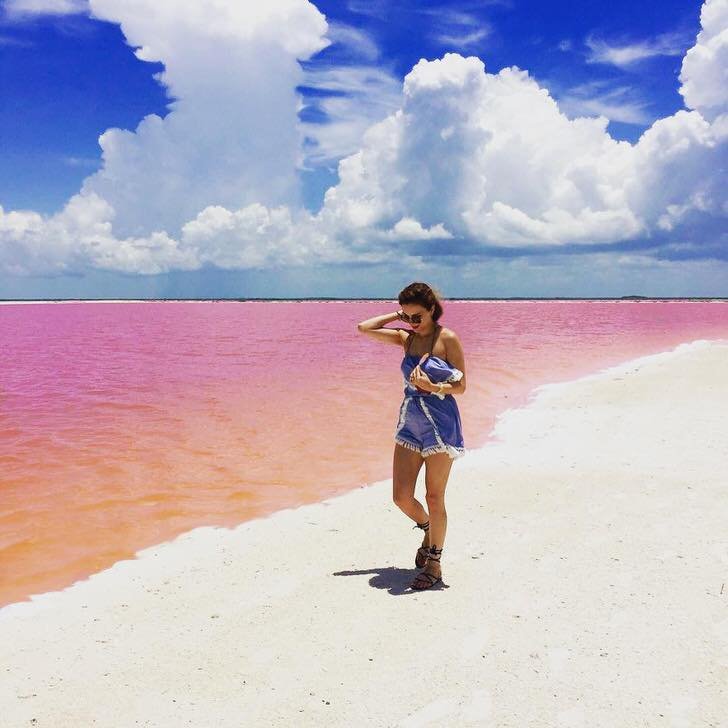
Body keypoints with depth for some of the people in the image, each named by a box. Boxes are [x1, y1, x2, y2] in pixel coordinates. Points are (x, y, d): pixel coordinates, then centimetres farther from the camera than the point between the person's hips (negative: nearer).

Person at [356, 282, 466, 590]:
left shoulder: (448, 339, -7)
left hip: (440, 424, -5)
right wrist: (396, 315, 7)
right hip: (410, 422, 5)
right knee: (401, 496, 4)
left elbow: (461, 386, -7)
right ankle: (429, 530, 34)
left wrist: (431, 387, -22)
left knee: (434, 497, 2)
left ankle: (434, 563, 16)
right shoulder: (406, 338, 8)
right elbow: (363, 328, 9)